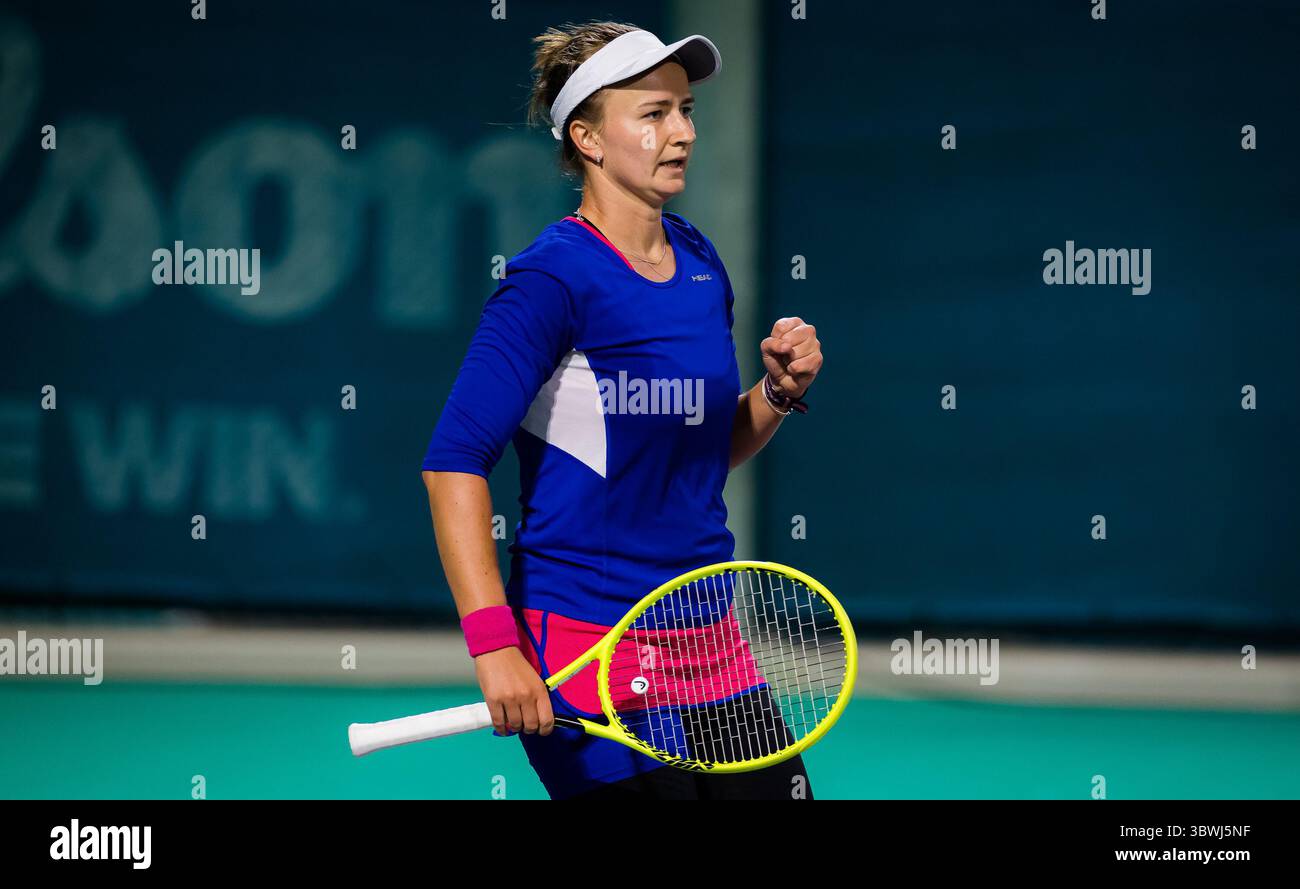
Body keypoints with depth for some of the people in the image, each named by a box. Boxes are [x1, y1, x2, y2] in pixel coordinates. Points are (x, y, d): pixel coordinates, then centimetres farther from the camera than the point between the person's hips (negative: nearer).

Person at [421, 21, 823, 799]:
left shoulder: (698, 261, 9)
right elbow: (454, 464, -20)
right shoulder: (554, 280, -14)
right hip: (586, 642, -7)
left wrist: (780, 391, 1)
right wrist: (494, 644, -27)